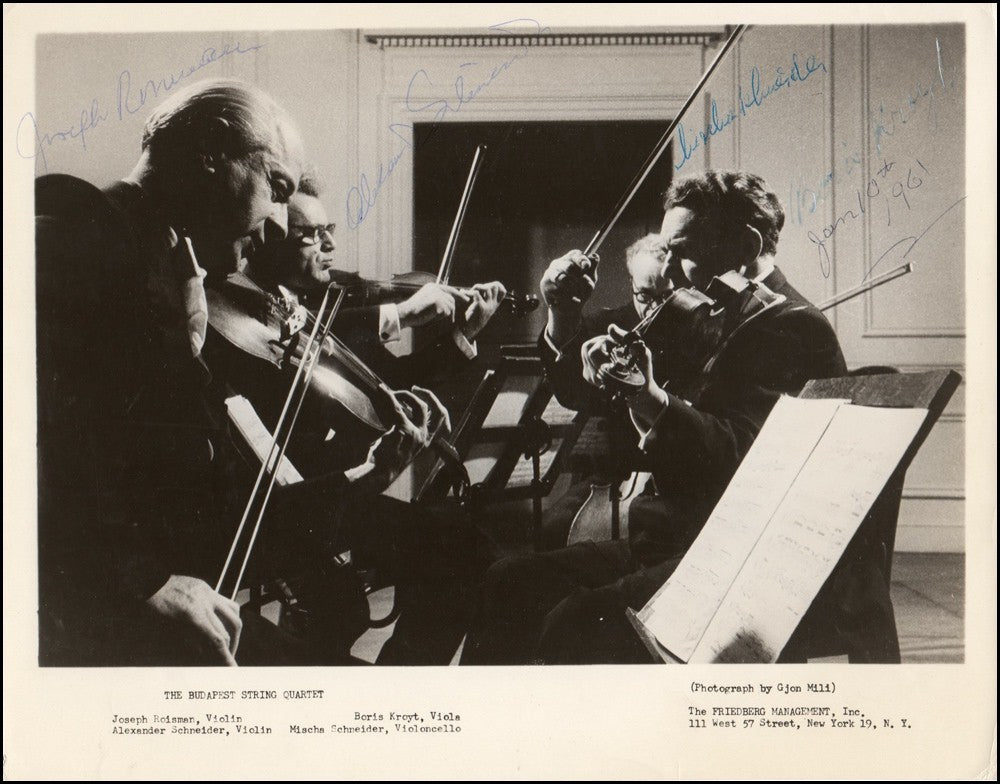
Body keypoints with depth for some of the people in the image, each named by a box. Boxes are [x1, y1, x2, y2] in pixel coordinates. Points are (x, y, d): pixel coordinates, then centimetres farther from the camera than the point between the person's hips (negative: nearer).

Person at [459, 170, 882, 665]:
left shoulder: (795, 329, -11)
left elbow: (742, 463, -27)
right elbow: (584, 396, 22)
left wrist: (649, 399, -41)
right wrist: (563, 319, 5)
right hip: (673, 541, 9)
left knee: (577, 625, -27)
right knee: (508, 585, -4)